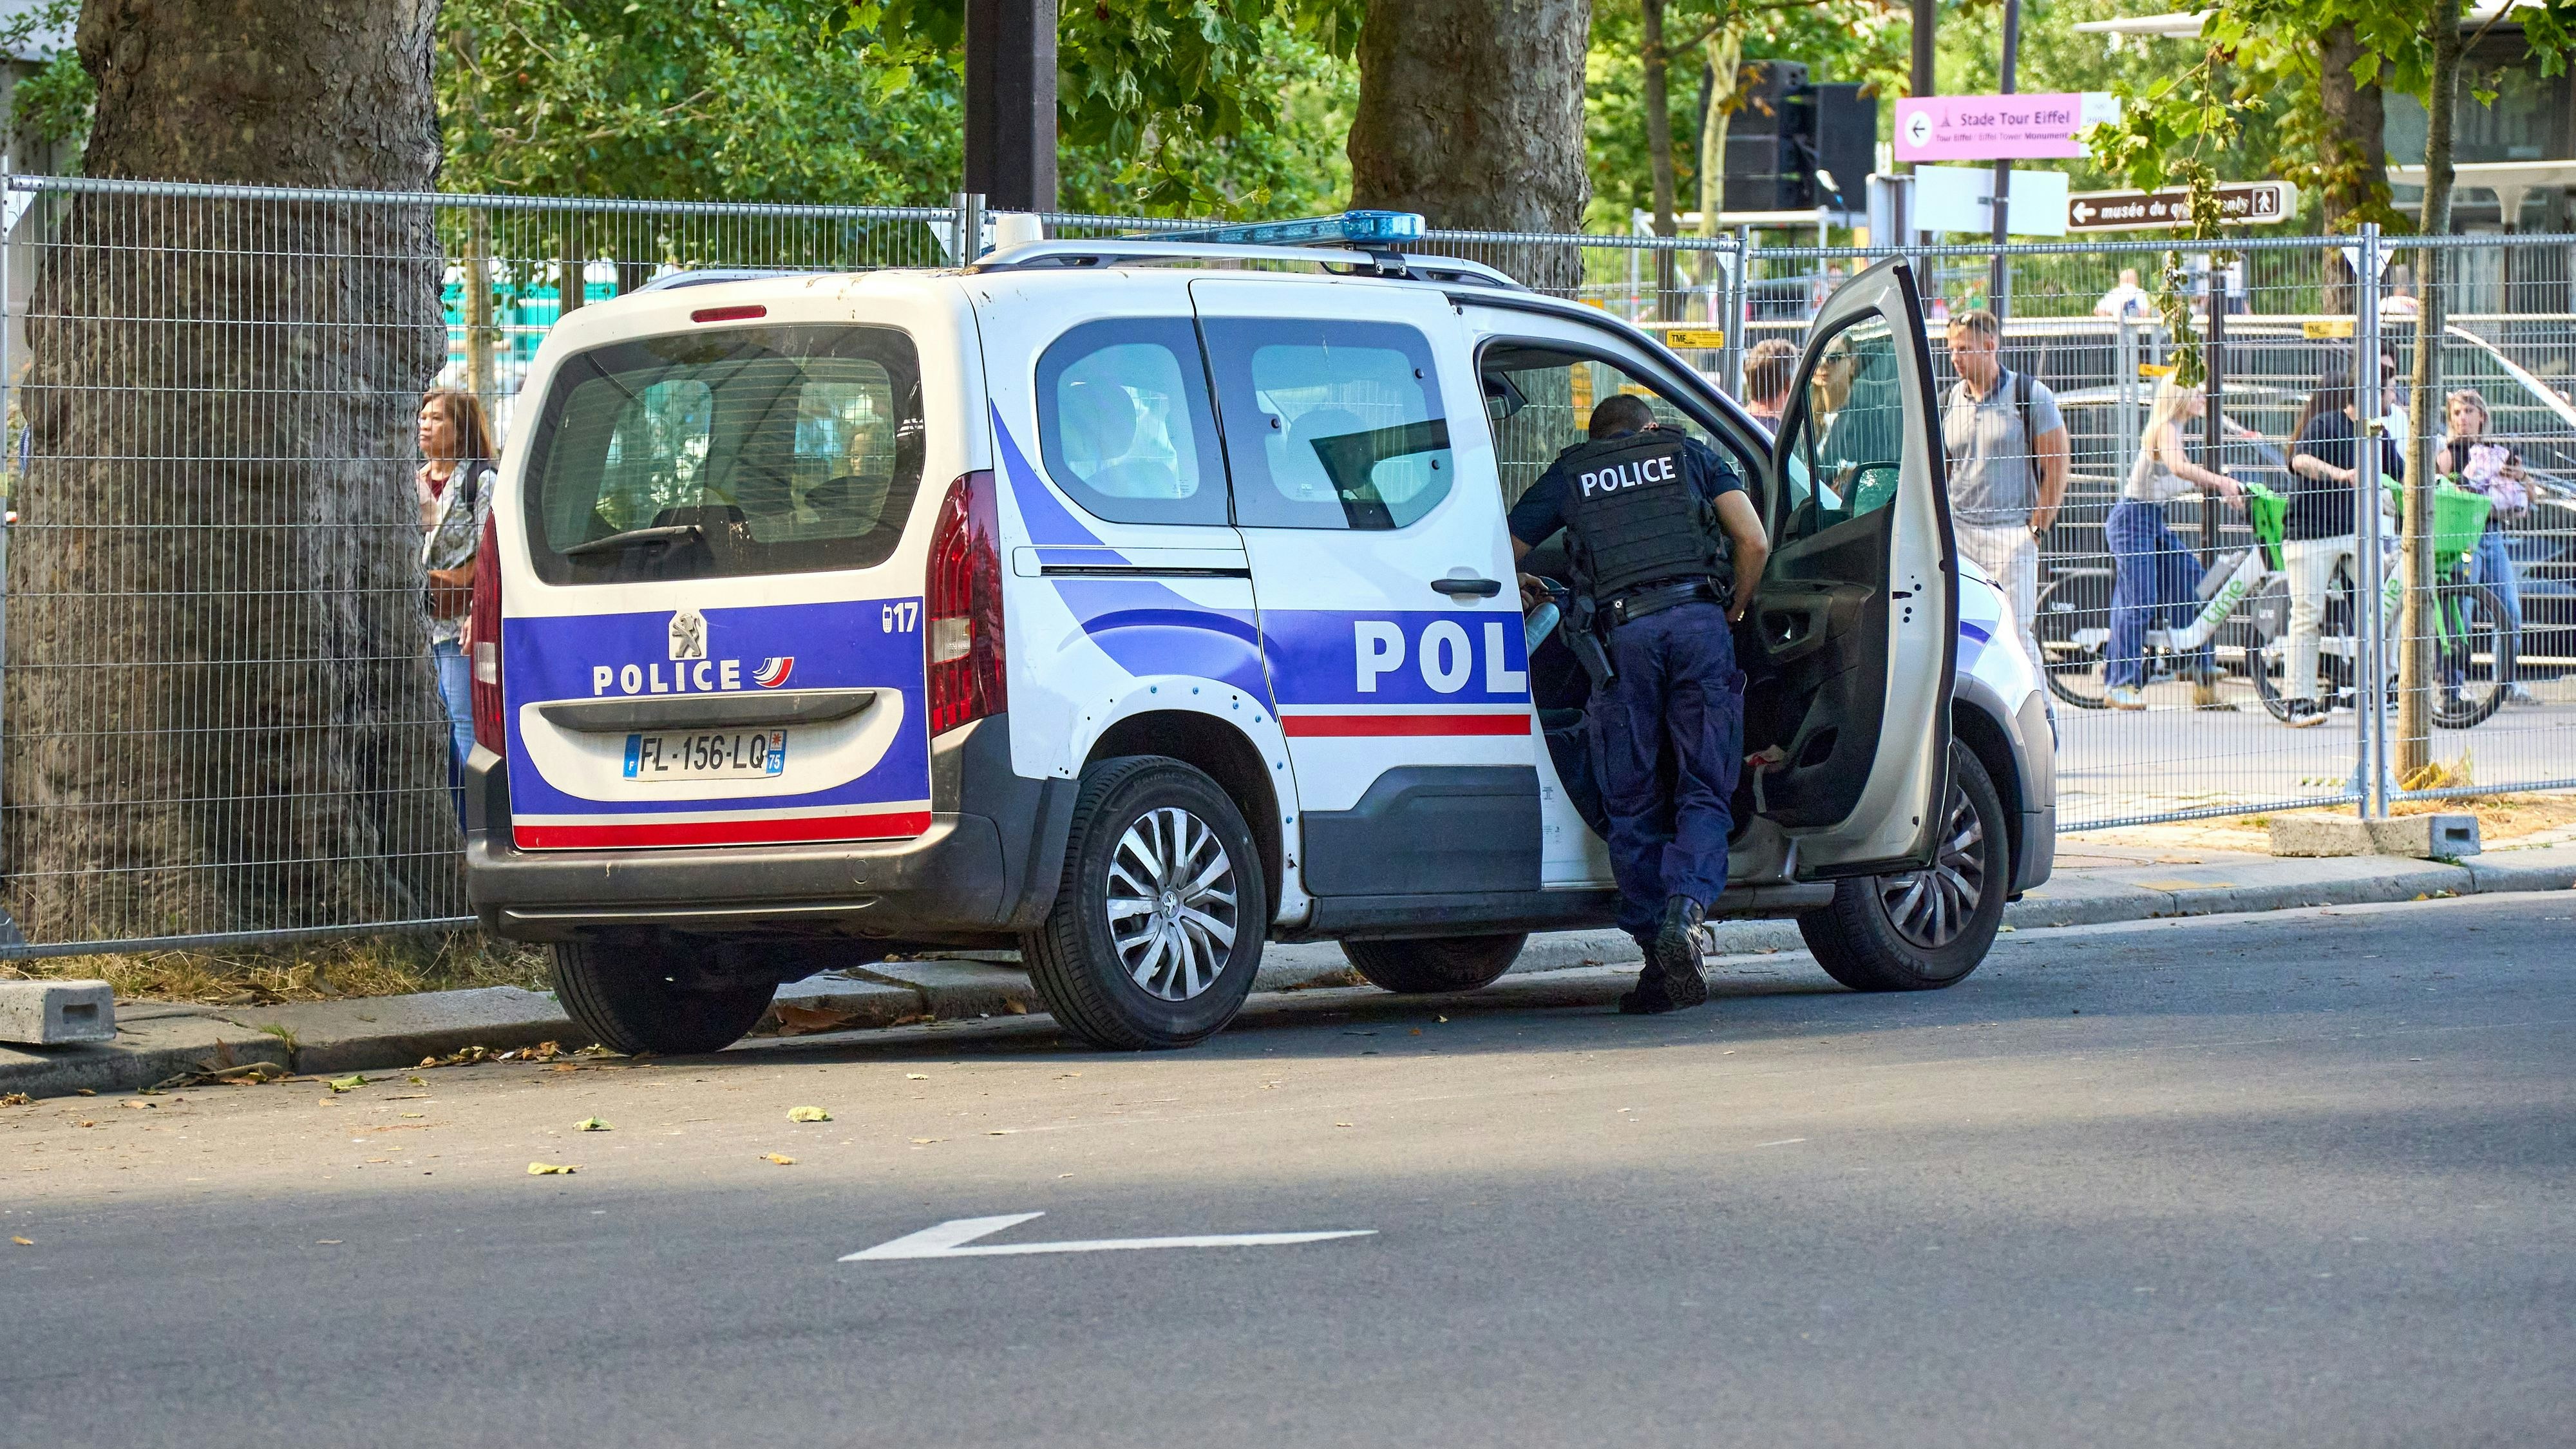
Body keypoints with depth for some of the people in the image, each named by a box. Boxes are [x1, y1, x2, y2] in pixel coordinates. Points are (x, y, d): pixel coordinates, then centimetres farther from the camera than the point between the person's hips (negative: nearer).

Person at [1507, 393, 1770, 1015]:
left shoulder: (1569, 474, 23)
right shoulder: (1689, 454, 23)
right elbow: (1754, 542, 12)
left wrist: (1518, 588, 46)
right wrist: (1732, 614, 26)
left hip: (1625, 632, 0)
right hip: (1700, 619, 0)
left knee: (1635, 805, 6)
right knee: (1704, 791, 1)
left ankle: (1656, 950, 1)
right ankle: (1686, 909, -25)